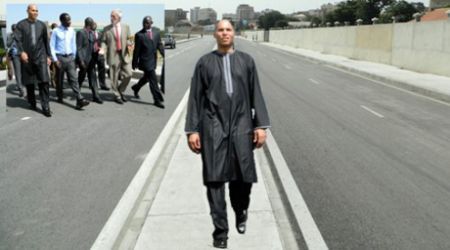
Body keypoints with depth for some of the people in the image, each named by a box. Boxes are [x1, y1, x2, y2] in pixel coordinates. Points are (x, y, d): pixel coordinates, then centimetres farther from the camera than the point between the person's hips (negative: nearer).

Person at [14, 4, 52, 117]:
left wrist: (48, 56, 11)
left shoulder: (42, 25, 9)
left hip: (40, 57, 0)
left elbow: (46, 41, 14)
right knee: (29, 83, 9)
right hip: (27, 58, 0)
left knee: (44, 82, -10)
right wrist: (22, 52, -21)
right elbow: (17, 39, -6)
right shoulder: (21, 24, 3)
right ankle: (32, 103, 27)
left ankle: (45, 107, -9)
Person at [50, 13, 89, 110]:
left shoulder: (72, 31, 6)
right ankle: (59, 97, 28)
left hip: (70, 57, 2)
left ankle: (80, 100, -15)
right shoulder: (56, 31, -6)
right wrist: (55, 59, -10)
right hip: (60, 57, -2)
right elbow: (52, 46, -4)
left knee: (73, 79, -7)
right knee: (59, 79, 9)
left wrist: (74, 57, 11)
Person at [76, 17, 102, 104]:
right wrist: (81, 60, -18)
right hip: (83, 59, -6)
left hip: (91, 59, 6)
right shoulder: (80, 33, -10)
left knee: (93, 77, 3)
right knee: (81, 77, 5)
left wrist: (94, 58, 10)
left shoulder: (92, 33, 11)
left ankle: (95, 96, 2)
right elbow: (78, 48, -13)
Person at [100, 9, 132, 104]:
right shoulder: (106, 28, 3)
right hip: (113, 56, -2)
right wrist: (103, 49, -15)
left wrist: (128, 45, -10)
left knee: (128, 75, -2)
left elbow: (128, 39, 11)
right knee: (114, 77, 3)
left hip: (124, 55, 2)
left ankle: (120, 91, 22)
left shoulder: (125, 27, 8)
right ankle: (117, 96, 18)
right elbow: (104, 41, 3)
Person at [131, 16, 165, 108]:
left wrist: (164, 55, 0)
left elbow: (159, 45, 9)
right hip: (145, 61, -6)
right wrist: (134, 63, -3)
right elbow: (136, 50, -7)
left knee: (146, 77, 22)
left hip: (153, 60, 6)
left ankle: (136, 88, 47)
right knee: (153, 81, -6)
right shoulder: (139, 35, -11)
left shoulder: (156, 31, 4)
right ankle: (158, 100, 2)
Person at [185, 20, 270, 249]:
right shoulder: (205, 62, 6)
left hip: (241, 126, 1)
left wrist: (261, 125, 0)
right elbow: (195, 98, 5)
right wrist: (192, 130, -1)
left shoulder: (246, 60, 8)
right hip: (213, 127, -1)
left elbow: (256, 94, 7)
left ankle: (241, 212, 36)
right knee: (215, 179, -2)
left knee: (243, 177, 4)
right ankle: (220, 231, 9)